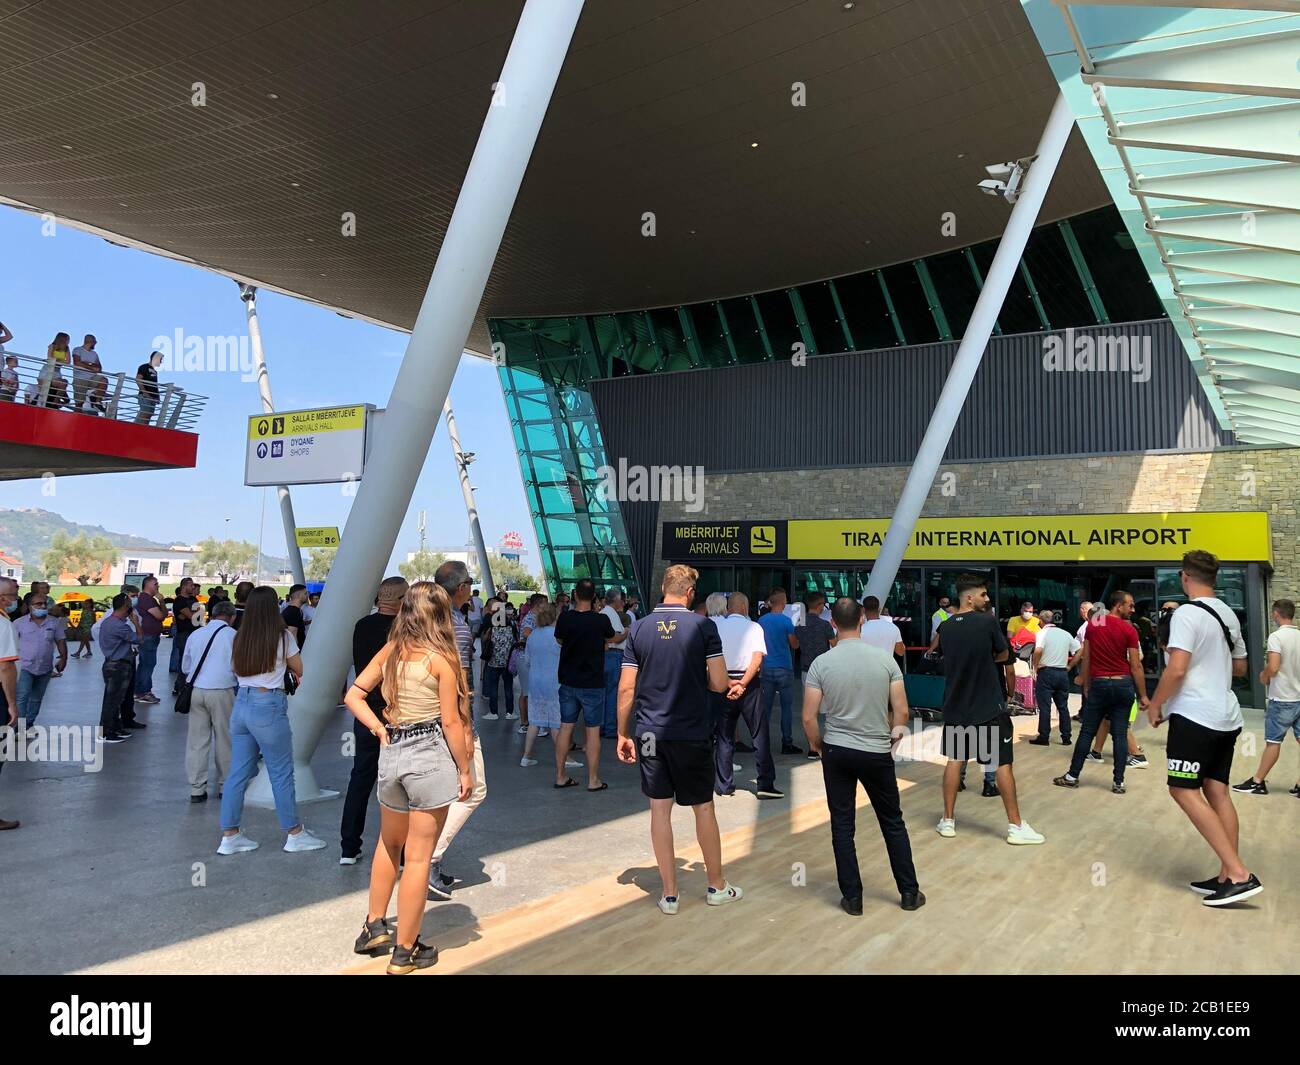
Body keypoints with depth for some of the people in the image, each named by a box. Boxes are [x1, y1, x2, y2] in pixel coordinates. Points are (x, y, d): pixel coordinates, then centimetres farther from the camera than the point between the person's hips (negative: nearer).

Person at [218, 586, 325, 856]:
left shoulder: (240, 638, 6)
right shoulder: (282, 637, -8)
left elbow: (236, 669, 18)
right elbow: (299, 670, 3)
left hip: (241, 704, 6)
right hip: (269, 705, -6)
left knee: (238, 773, 11)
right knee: (281, 773, 5)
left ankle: (230, 836, 17)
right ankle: (295, 834, 16)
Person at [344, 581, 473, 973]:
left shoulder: (390, 651, 5)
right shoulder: (441, 658, -11)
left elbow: (353, 696, 8)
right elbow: (451, 722, -11)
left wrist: (378, 729, 5)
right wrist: (464, 770, -3)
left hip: (391, 752, 6)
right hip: (431, 755, -5)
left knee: (389, 843, 27)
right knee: (418, 856, 4)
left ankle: (375, 926, 34)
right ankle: (405, 951, 14)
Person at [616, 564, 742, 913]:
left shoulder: (640, 628, 0)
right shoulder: (703, 626, -8)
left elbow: (626, 688, -1)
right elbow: (718, 683, -11)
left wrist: (623, 734, 7)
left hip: (650, 732, 2)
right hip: (691, 732, -2)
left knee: (660, 809, 8)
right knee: (704, 807, 12)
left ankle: (669, 893, 15)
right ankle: (717, 886, 25)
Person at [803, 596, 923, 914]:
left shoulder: (822, 663, -8)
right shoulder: (885, 658, -6)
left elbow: (809, 718, -8)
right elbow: (901, 712, -5)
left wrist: (819, 745, 10)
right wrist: (893, 738, 13)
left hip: (837, 752, 0)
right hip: (877, 753, 1)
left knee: (843, 826, 9)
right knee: (893, 823, 15)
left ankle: (852, 897, 14)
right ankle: (909, 893, 23)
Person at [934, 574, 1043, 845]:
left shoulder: (945, 628, 1)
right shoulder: (988, 621, -12)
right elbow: (1003, 655, 1)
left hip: (956, 706, 4)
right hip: (989, 706, -4)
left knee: (955, 760, 13)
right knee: (1002, 763, 5)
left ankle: (948, 821, 17)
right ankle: (1015, 826, 11)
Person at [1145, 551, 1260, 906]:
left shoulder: (1187, 613, -13)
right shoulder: (1228, 614, 12)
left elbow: (1177, 668, -20)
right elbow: (1239, 667, 23)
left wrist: (1155, 704, -8)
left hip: (1195, 715, -9)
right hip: (1226, 716, 9)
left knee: (1184, 790, -6)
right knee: (1217, 792, 10)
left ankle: (1240, 875, -10)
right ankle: (1227, 876, 11)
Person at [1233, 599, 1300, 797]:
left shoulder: (1276, 636, -15)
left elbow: (1273, 668, -23)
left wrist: (1263, 676, -4)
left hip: (1282, 699, -6)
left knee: (1273, 742, 2)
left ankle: (1257, 782, 11)